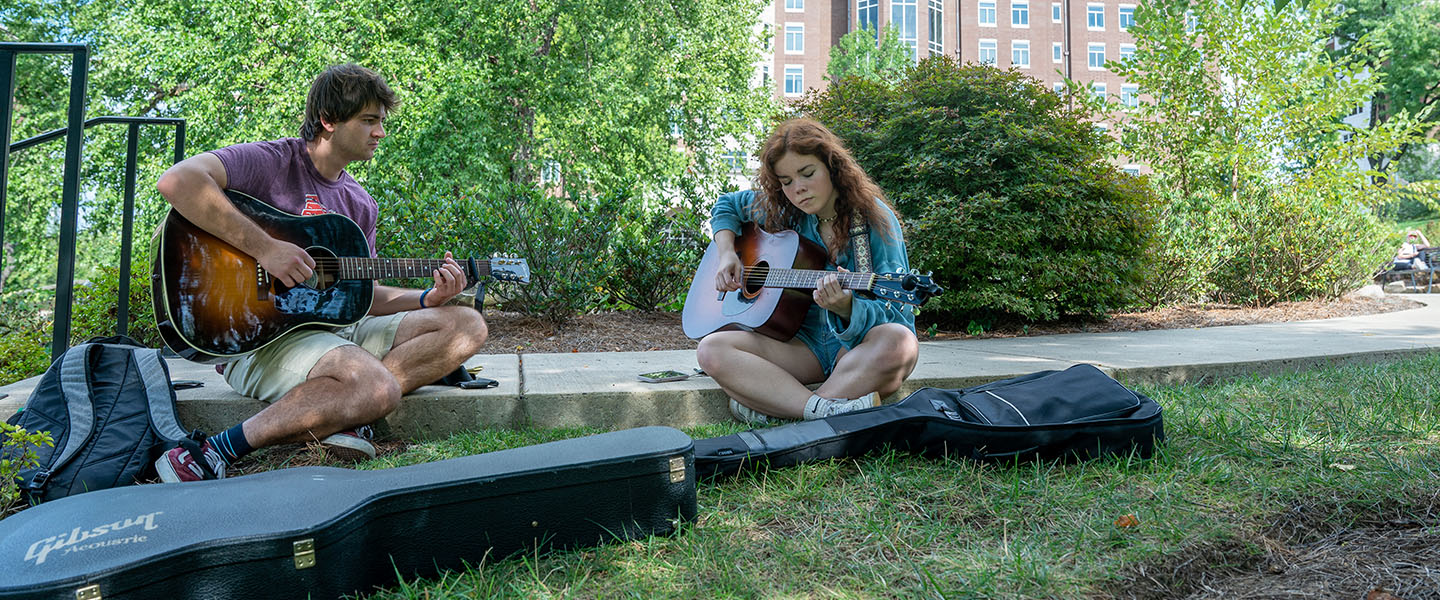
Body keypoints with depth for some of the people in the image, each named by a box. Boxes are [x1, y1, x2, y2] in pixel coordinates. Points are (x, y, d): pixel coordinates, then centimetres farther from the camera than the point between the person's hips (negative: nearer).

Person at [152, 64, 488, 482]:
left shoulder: (361, 205, 16)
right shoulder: (271, 162, -6)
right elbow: (177, 181, -25)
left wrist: (428, 299, 1)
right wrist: (264, 248, -27)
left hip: (335, 328, 8)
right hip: (259, 336, -8)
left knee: (467, 325, -1)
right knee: (378, 389, -34)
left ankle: (339, 413, -15)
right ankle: (215, 453, -21)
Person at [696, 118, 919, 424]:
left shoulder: (875, 219, -10)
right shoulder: (781, 211, 5)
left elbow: (894, 313, -15)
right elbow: (727, 204, 24)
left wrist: (846, 307, -36)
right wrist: (727, 253, 4)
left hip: (862, 343, -3)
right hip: (806, 340, 4)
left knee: (899, 342, -40)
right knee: (711, 350, -21)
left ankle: (772, 408, -31)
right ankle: (828, 409, -36)